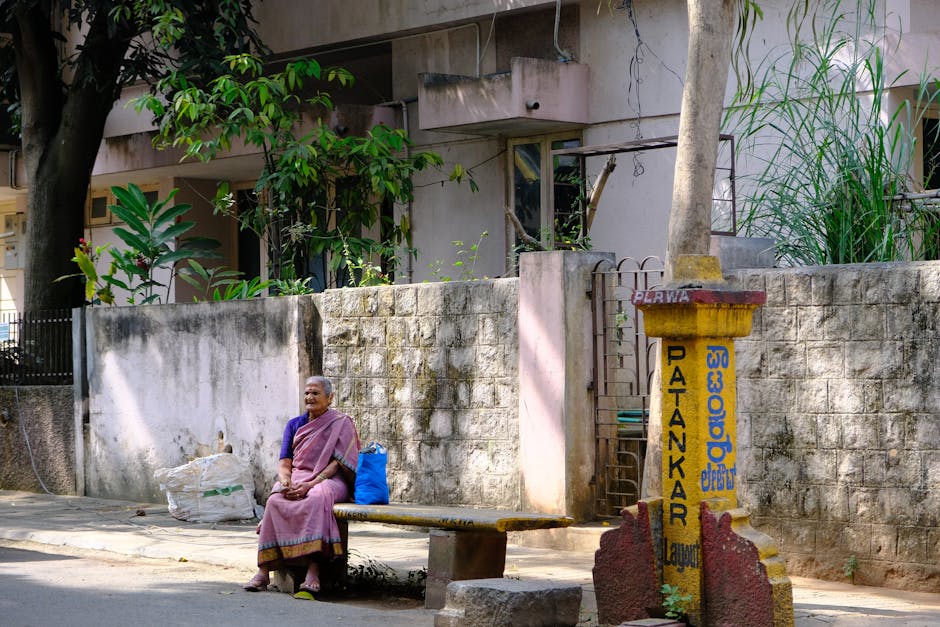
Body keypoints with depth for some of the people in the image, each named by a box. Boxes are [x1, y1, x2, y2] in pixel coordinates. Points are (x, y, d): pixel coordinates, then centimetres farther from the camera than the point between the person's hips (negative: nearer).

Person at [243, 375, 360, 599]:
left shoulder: (341, 424, 5)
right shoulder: (294, 425, 19)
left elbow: (337, 463, -6)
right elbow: (284, 463, 11)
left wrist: (311, 484, -20)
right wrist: (285, 482, -12)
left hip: (328, 480, -4)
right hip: (296, 479, 4)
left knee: (316, 499, -40)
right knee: (275, 500, -31)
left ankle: (313, 572, -47)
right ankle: (264, 570, -36)